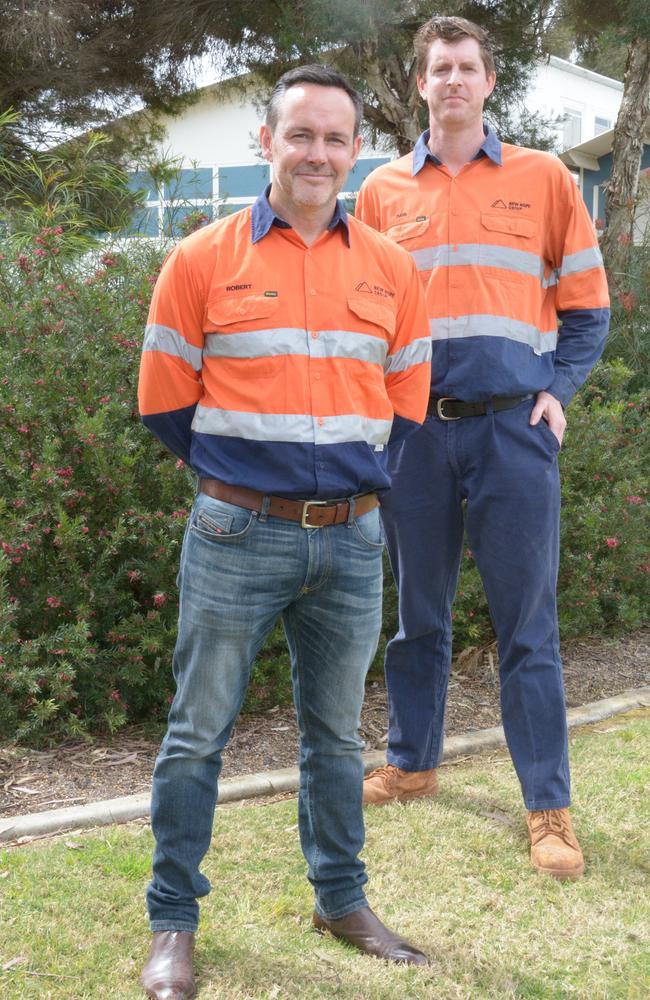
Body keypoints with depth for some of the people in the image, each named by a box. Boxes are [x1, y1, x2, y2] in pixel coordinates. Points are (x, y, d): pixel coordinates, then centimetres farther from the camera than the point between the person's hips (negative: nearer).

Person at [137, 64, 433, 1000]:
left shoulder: (391, 268, 6)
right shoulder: (203, 261, -3)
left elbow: (406, 401, 14)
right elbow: (164, 399, 2)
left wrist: (352, 477, 9)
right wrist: (239, 473, 6)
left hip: (352, 539, 3)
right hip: (237, 537, -3)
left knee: (336, 736, 15)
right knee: (197, 737, 4)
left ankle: (343, 900, 31)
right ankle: (173, 924, 17)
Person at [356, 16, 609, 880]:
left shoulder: (544, 180, 6)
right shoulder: (382, 192, 10)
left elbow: (587, 305, 8)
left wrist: (559, 389, -4)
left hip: (511, 427, -2)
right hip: (414, 430, 2)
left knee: (527, 622, -1)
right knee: (417, 613, 13)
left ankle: (549, 808, 6)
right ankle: (412, 762, 30)